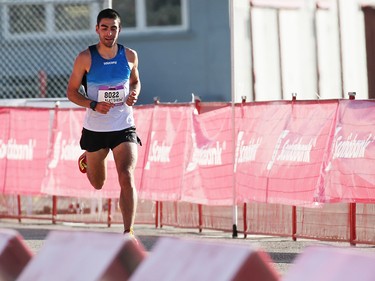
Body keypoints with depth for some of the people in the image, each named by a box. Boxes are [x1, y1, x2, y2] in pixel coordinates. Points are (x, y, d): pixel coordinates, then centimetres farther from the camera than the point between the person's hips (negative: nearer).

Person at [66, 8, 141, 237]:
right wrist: (93, 105, -19)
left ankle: (129, 232, -20)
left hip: (124, 127, 0)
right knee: (97, 184, 17)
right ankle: (87, 159, 54)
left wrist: (134, 94, -6)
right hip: (95, 128, 0)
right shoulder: (85, 58, -9)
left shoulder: (130, 56, -2)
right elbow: (71, 91, -2)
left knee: (127, 178, -20)